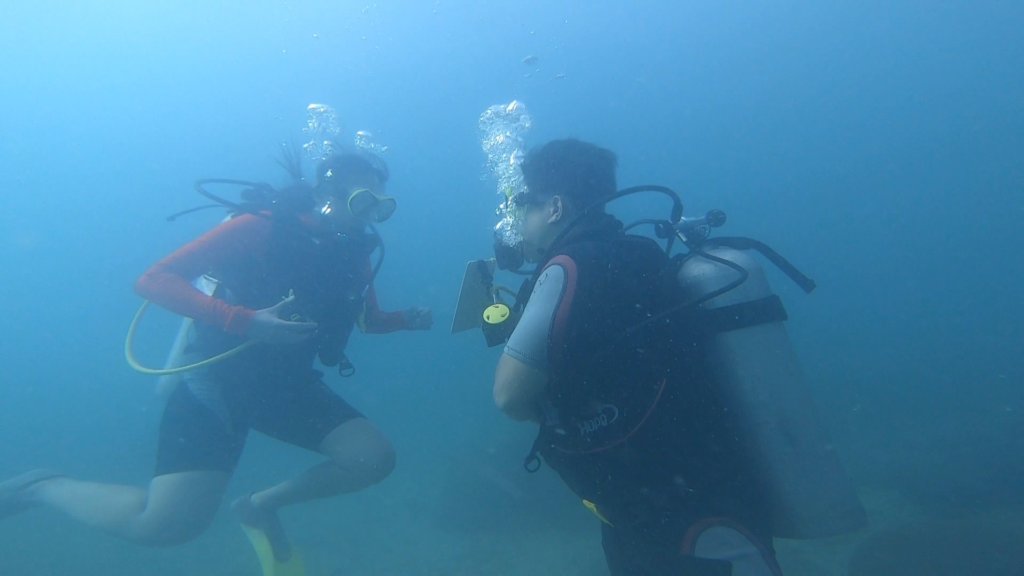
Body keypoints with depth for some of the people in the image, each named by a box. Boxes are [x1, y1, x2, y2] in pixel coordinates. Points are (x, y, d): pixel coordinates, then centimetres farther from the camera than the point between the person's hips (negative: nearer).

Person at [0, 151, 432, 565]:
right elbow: (153, 280, -19)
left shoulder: (354, 255, 1)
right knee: (167, 524, -17)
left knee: (375, 459, -7)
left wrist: (407, 320, -4)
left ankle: (262, 504, 16)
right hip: (220, 377, -5)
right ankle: (41, 488, 13)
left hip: (287, 385, 6)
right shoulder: (262, 229, -16)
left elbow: (369, 320, 18)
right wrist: (245, 321, -32)